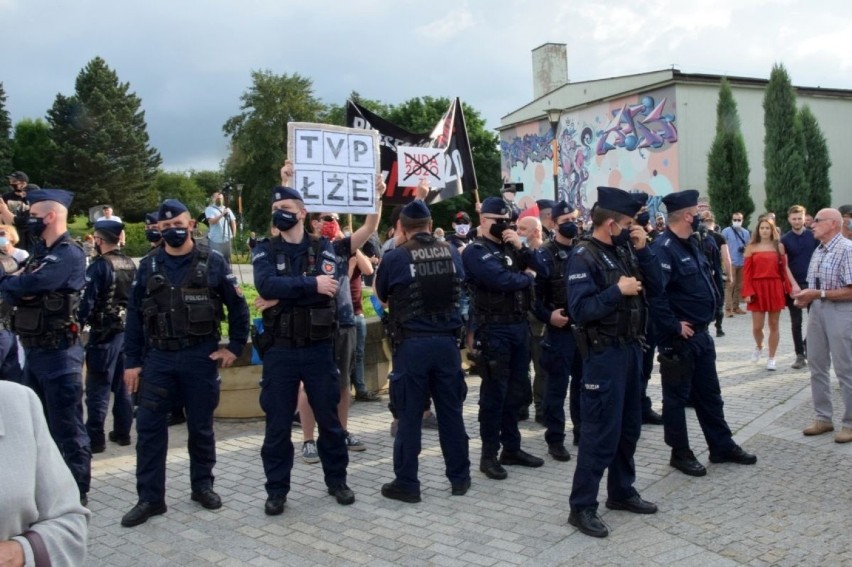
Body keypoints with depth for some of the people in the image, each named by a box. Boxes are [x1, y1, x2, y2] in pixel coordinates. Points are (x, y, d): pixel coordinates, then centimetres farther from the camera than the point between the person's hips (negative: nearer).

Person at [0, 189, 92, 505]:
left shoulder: (69, 255, -13)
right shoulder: (40, 254, 16)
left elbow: (28, 285, -24)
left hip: (59, 353, -9)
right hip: (33, 350, 9)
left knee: (67, 429, -2)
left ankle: (77, 496, 6)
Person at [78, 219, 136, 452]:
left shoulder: (99, 266, -15)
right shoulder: (130, 265, 7)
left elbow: (87, 302, -19)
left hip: (104, 333, -7)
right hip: (127, 330, 7)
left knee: (98, 387, -1)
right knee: (122, 385, 15)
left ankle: (95, 438, 2)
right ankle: (122, 432, 22)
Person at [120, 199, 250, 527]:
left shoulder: (212, 262, -1)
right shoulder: (148, 265, 5)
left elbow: (237, 306, 4)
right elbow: (134, 315, 6)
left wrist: (235, 347, 0)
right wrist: (132, 361, 1)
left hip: (201, 357, -2)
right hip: (158, 358, 2)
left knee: (201, 426, 10)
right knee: (149, 428, 1)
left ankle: (202, 486, 26)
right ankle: (150, 498, 10)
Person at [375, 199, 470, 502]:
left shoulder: (395, 257, -10)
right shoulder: (451, 252, 2)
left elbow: (382, 297, 6)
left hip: (412, 344, -3)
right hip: (447, 341, 4)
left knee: (409, 415, 4)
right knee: (451, 411, 12)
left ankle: (406, 483, 11)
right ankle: (460, 477, 22)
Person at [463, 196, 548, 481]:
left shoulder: (512, 246, 16)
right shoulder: (475, 251, -7)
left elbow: (543, 270, 7)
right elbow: (501, 279, -23)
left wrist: (522, 247, -7)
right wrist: (527, 277, -5)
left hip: (520, 326, 7)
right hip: (493, 330, -7)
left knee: (517, 390, 13)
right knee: (494, 392, -1)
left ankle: (512, 448, 25)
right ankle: (489, 454, 8)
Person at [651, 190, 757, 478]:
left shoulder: (692, 244, 10)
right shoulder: (663, 248, -21)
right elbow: (655, 294, -30)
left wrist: (711, 311, 13)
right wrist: (674, 326, -22)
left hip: (701, 334, 9)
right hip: (678, 338, -9)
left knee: (709, 393, 18)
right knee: (677, 396, 5)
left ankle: (722, 446, 30)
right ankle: (680, 454, 17)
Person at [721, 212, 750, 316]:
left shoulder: (746, 232, 12)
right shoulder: (726, 231, -2)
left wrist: (745, 249, -3)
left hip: (742, 263, 5)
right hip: (731, 262, -5)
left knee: (739, 286, 9)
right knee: (730, 285, -10)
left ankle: (736, 307, 18)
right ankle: (728, 309, -11)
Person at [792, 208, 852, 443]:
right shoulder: (818, 251, 11)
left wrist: (818, 294, -18)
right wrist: (806, 297, 0)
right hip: (817, 311, 8)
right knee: (817, 366, 12)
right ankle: (823, 417, 23)